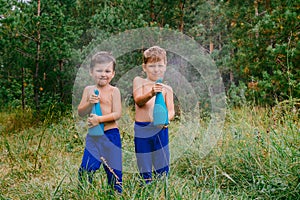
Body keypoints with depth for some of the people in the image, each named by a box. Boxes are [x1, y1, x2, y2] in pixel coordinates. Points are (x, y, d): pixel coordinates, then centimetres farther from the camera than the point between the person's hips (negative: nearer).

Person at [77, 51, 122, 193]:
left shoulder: (114, 91, -3)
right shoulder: (88, 90, 6)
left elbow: (117, 114, -10)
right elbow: (80, 113, 5)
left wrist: (100, 119, -21)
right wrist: (90, 103, -13)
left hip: (110, 135, -2)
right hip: (93, 135, 3)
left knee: (113, 168, 6)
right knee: (86, 168, 1)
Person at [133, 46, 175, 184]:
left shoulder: (167, 89, 7)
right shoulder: (139, 81, 4)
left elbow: (171, 110, 1)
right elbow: (138, 101, -11)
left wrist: (167, 118, -23)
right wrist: (151, 93, -32)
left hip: (160, 130, 1)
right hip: (141, 130, 0)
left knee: (162, 169, 6)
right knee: (144, 170, 9)